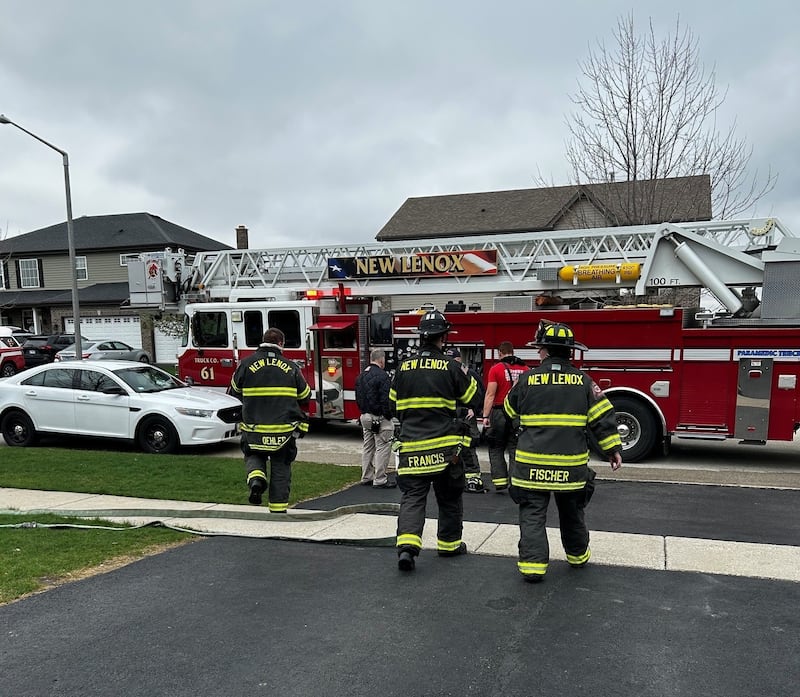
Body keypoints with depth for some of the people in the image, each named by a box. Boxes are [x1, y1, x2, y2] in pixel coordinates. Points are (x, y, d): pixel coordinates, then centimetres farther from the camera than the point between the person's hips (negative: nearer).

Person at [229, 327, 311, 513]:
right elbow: (305, 397, 8)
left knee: (253, 455, 24)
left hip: (254, 426, 0)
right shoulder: (291, 367, -1)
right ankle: (278, 509, 14)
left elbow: (235, 391, 11)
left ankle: (256, 477, -7)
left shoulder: (247, 364, -2)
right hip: (285, 431, 0)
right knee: (281, 467, 12)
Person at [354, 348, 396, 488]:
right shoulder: (382, 376, -17)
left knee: (368, 447, 16)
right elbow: (386, 399, -20)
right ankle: (380, 480, 0)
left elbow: (358, 398, 17)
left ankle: (366, 478, 22)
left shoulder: (361, 376, 11)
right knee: (382, 448, -2)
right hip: (380, 418, -9)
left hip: (365, 417, 9)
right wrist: (389, 416, -11)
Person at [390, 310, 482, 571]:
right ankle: (449, 543, 28)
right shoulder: (450, 367, -7)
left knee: (412, 496, 4)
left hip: (411, 445, 2)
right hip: (445, 446, -2)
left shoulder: (403, 368, 3)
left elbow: (395, 407, 13)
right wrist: (466, 376, 19)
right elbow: (474, 400, 3)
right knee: (449, 497, 16)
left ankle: (407, 545, -12)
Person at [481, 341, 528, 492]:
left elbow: (490, 395, -10)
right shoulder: (525, 369, 5)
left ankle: (500, 483, 4)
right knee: (515, 450, 9)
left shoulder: (496, 369, -6)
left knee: (496, 450, 9)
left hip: (499, 413, -3)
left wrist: (485, 416, -9)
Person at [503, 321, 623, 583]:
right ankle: (577, 555, 38)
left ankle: (533, 563, 0)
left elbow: (510, 411, 12)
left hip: (532, 463, -2)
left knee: (533, 514, 6)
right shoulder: (582, 381, -1)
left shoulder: (527, 379, -4)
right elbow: (603, 417, -3)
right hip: (571, 463, 2)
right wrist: (613, 448, 4)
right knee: (571, 512, 21)